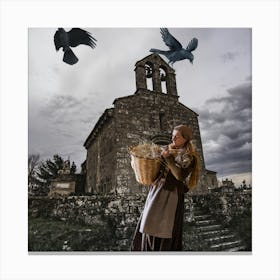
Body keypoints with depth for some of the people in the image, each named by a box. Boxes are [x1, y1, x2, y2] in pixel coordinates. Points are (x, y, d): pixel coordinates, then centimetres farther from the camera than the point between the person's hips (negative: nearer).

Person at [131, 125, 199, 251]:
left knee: (166, 228, 4)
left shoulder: (188, 156, -8)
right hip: (157, 191, 7)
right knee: (150, 224, 16)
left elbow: (180, 175, -22)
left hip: (171, 194, -7)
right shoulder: (169, 149, 10)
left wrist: (168, 158, -19)